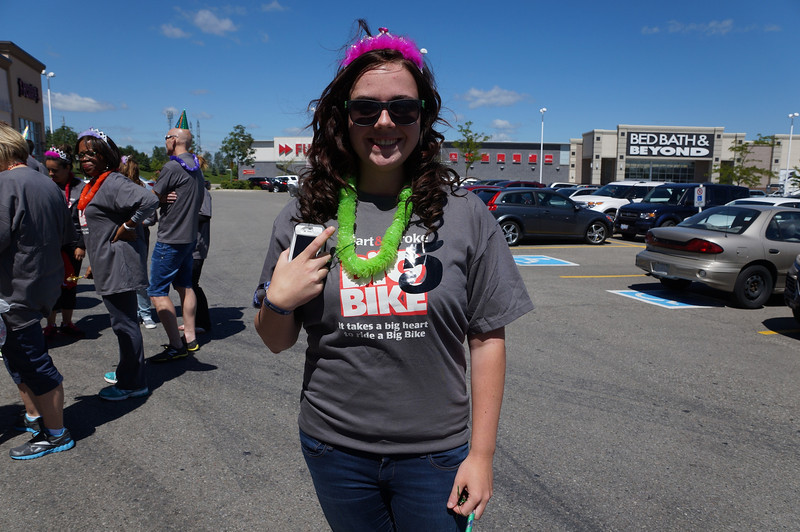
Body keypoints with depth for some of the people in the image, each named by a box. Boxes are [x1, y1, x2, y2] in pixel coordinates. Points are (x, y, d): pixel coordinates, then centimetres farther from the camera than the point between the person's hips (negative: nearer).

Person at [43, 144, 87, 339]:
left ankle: (66, 323, 22)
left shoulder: (80, 188, -4)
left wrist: (82, 245, -8)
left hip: (72, 244, -2)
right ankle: (50, 325, 14)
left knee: (70, 284, 9)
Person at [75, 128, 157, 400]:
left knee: (124, 322, -3)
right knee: (122, 321, 20)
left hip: (118, 265, -11)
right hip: (107, 266, 11)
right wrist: (94, 263, 23)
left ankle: (133, 384, 9)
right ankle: (127, 371, 35)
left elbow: (148, 200, -34)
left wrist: (127, 227, -24)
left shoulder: (113, 183, -17)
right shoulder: (93, 185, 15)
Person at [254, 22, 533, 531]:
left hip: (435, 454, -1)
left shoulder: (464, 213, -8)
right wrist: (277, 300, -16)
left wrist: (481, 454, -5)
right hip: (334, 450, 2)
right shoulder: (304, 217, -4)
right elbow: (277, 341, 6)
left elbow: (487, 338, -5)